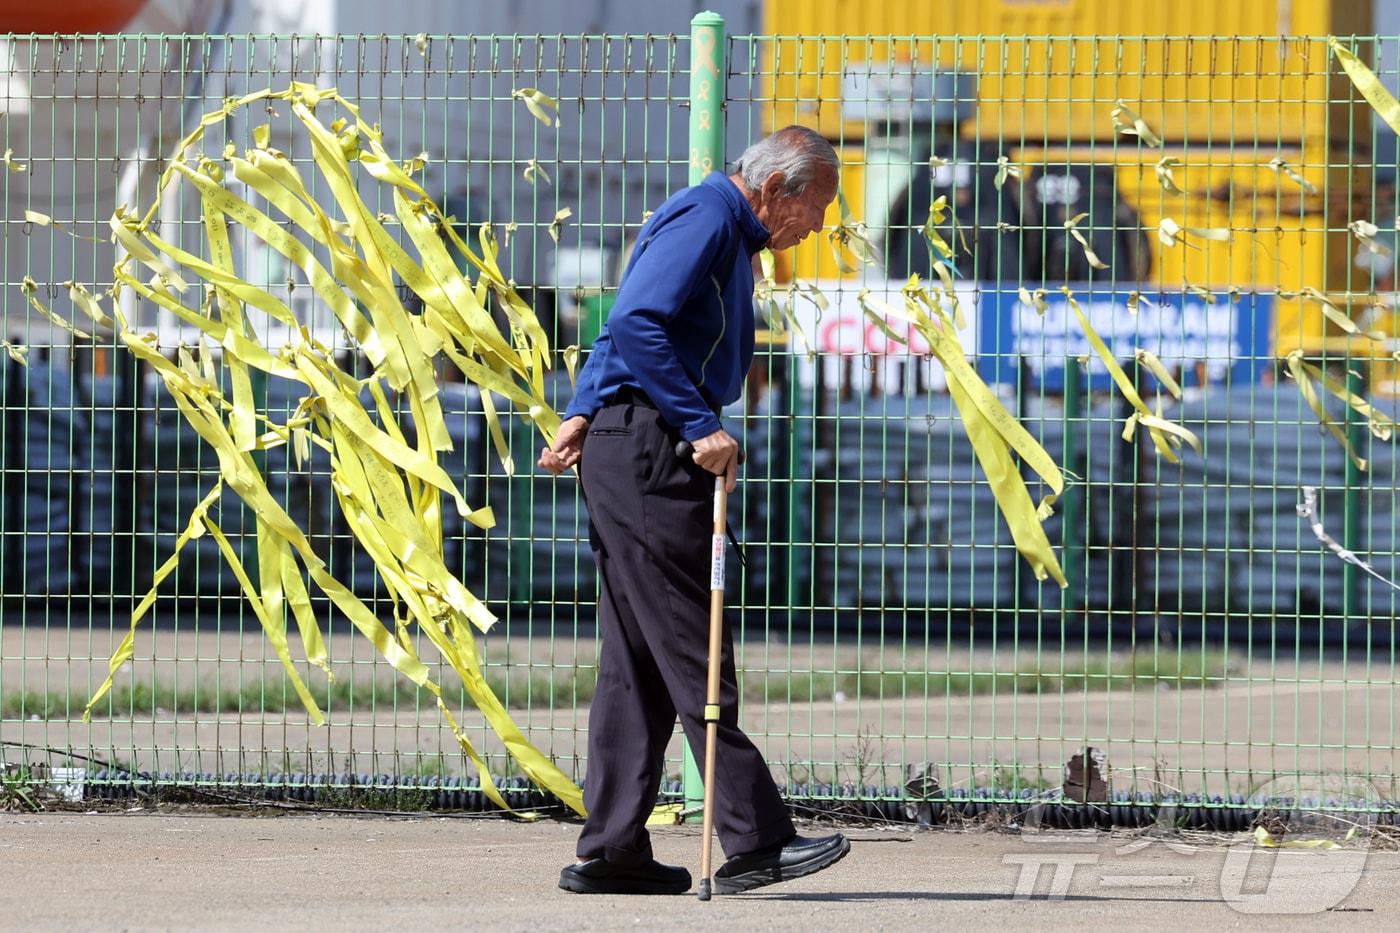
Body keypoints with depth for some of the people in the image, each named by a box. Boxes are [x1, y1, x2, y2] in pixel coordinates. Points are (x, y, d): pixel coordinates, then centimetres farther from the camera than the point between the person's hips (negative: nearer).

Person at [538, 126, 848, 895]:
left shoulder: (725, 233, 22)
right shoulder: (704, 219, -11)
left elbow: (626, 331, 26)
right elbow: (637, 325, -23)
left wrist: (582, 415, 15)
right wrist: (701, 427, -24)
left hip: (623, 451, 11)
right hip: (646, 453, -11)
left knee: (640, 661, 9)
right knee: (695, 654, -10)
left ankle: (610, 852, 8)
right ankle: (754, 840, -11)